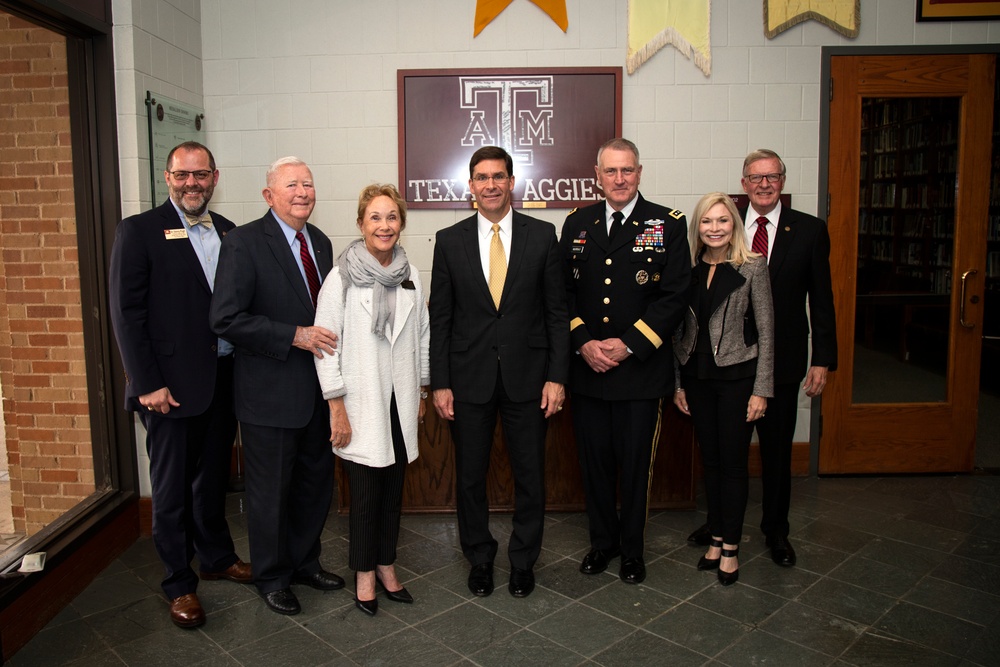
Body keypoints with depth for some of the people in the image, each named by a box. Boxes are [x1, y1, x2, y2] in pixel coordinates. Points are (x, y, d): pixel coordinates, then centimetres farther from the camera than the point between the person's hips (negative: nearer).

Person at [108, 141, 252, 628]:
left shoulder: (229, 233, 9)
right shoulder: (139, 231, -6)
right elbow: (127, 313, -10)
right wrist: (148, 384, -14)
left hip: (223, 380, 5)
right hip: (172, 385, -5)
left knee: (213, 478, 20)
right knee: (172, 490, 8)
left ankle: (216, 557, 38)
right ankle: (179, 584, 24)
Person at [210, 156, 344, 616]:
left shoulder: (320, 242, 9)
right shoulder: (244, 242, -13)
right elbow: (226, 318, -19)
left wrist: (329, 342, 1)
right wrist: (295, 336, -22)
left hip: (317, 388, 7)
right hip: (270, 393, -7)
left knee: (317, 481, 18)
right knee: (271, 490, 9)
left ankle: (305, 562, 39)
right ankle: (272, 577, 29)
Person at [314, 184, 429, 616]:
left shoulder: (410, 276, 6)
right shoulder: (342, 277, -9)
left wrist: (420, 392, 13)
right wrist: (337, 407, -11)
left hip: (400, 402, 4)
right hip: (361, 404, -4)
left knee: (393, 488, 12)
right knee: (365, 492, 3)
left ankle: (386, 566, 30)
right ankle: (364, 574, 23)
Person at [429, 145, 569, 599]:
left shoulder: (541, 235, 0)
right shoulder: (450, 240, 2)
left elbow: (556, 311, 1)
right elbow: (440, 318, 2)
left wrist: (557, 376, -5)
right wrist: (439, 383, -2)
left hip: (527, 375, 0)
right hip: (469, 378, 1)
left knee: (529, 475, 10)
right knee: (470, 476, 12)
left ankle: (523, 561, 31)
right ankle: (479, 559, 33)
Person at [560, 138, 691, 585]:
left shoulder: (668, 224, -1)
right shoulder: (577, 224, 8)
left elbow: (674, 296, -7)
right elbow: (564, 291, 7)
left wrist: (628, 344, -14)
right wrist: (583, 342, -8)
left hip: (642, 368, -2)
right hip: (586, 366, 3)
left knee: (636, 462, 7)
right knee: (594, 460, 12)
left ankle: (632, 548, 28)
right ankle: (602, 540, 32)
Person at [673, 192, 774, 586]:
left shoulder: (752, 266, -5)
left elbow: (765, 330, -5)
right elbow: (679, 328, 8)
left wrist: (761, 389, -9)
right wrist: (677, 382, 6)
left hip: (737, 376, -4)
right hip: (697, 376, 4)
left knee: (733, 461, 3)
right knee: (710, 460, 12)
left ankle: (730, 547, 17)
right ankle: (716, 538, 26)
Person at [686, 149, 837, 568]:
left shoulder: (809, 230, 0)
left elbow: (821, 299, 0)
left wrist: (822, 360, -4)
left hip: (782, 360, -1)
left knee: (777, 449, 12)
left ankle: (776, 529, 31)